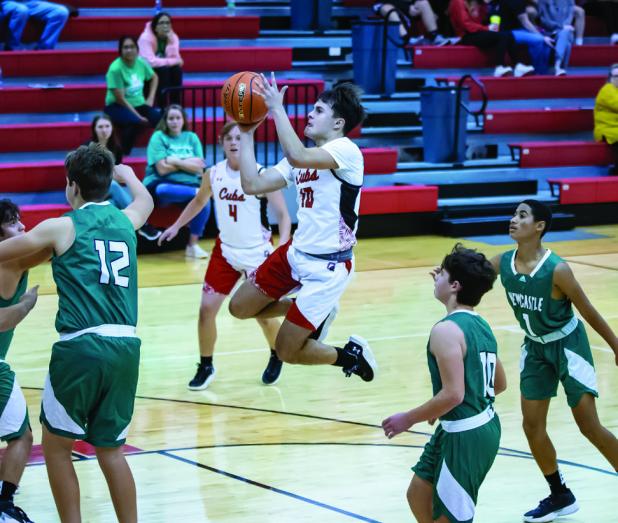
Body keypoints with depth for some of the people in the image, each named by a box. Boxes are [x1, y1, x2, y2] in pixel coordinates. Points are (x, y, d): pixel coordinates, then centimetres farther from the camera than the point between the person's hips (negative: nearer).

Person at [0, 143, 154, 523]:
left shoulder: (61, 228, 0)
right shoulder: (126, 220, 15)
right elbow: (146, 201, 41)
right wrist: (128, 175, 61)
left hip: (82, 347, -5)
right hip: (126, 348, 5)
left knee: (56, 446, 11)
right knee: (110, 450, 15)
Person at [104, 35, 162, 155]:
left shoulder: (141, 62, -2)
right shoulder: (116, 69, -21)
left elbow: (154, 77, 21)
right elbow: (120, 99, -20)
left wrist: (151, 98, 9)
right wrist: (139, 116, -21)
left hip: (138, 104, 6)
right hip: (117, 107, -6)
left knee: (161, 120, -20)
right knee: (135, 122, -37)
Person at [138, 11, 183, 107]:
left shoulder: (173, 37, -6)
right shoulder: (146, 38, -22)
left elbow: (175, 58, -16)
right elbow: (150, 62, -32)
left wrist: (171, 41, -29)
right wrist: (175, 61, -26)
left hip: (164, 71, 5)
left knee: (177, 69, -24)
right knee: (162, 70, -32)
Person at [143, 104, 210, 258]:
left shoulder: (191, 137, 12)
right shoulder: (158, 137, 2)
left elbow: (199, 168, 1)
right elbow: (162, 169, -10)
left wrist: (176, 162, -9)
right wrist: (189, 163, -4)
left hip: (188, 185, 3)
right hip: (163, 185, -3)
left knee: (204, 201, -29)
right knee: (162, 191, -41)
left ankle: (193, 244, -18)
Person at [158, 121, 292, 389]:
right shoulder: (213, 174, -3)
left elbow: (283, 215, -14)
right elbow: (199, 201, 19)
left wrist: (281, 249, -27)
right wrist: (177, 226, 16)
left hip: (257, 253, -3)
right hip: (225, 251, 4)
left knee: (263, 314, 4)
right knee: (207, 308, -4)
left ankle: (277, 357, 34)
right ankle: (206, 366, 14)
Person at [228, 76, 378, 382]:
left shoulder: (346, 150, -17)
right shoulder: (305, 157, 9)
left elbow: (297, 157, -36)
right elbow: (252, 185, 4)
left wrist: (277, 109, -28)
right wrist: (246, 135, 2)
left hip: (329, 266, -9)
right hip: (297, 253, 9)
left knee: (287, 351, -6)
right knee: (240, 308, 12)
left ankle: (351, 355, 17)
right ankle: (317, 313, 26)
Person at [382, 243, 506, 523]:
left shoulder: (447, 330, -19)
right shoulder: (480, 325, 10)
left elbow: (453, 394, -26)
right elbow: (499, 384, 19)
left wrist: (408, 419, -13)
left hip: (465, 435, -10)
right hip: (483, 424, 10)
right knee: (419, 496, 22)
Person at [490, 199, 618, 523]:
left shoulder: (556, 270, -27)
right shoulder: (502, 263, -12)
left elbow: (588, 312, -17)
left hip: (567, 345, -6)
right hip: (535, 348, 6)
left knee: (589, 426, -5)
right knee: (532, 425, 6)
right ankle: (560, 497, 22)